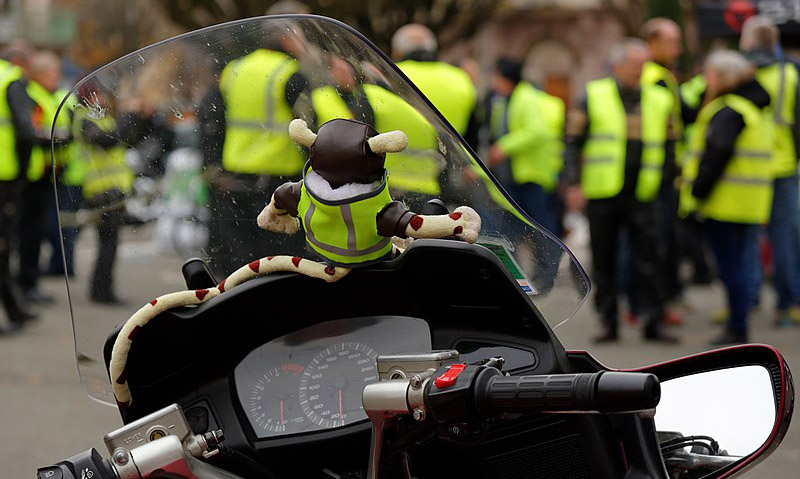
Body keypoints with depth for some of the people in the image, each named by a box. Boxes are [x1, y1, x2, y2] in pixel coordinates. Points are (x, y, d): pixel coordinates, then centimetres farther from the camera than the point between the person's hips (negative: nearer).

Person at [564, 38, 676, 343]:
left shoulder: (659, 101, 10)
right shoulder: (594, 97, 3)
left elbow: (668, 144, 17)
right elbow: (573, 143, 4)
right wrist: (574, 183, -5)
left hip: (642, 195, 1)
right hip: (602, 195, -1)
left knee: (648, 260, -5)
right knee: (604, 262, 5)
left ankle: (652, 322, 0)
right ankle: (608, 323, 13)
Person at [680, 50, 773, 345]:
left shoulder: (727, 111, -13)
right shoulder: (756, 110, 17)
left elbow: (718, 152, -22)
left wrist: (698, 191, -17)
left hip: (726, 204, -9)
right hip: (752, 205, 9)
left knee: (731, 268, -5)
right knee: (740, 267, 13)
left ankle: (737, 329, -3)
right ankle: (737, 328, 17)